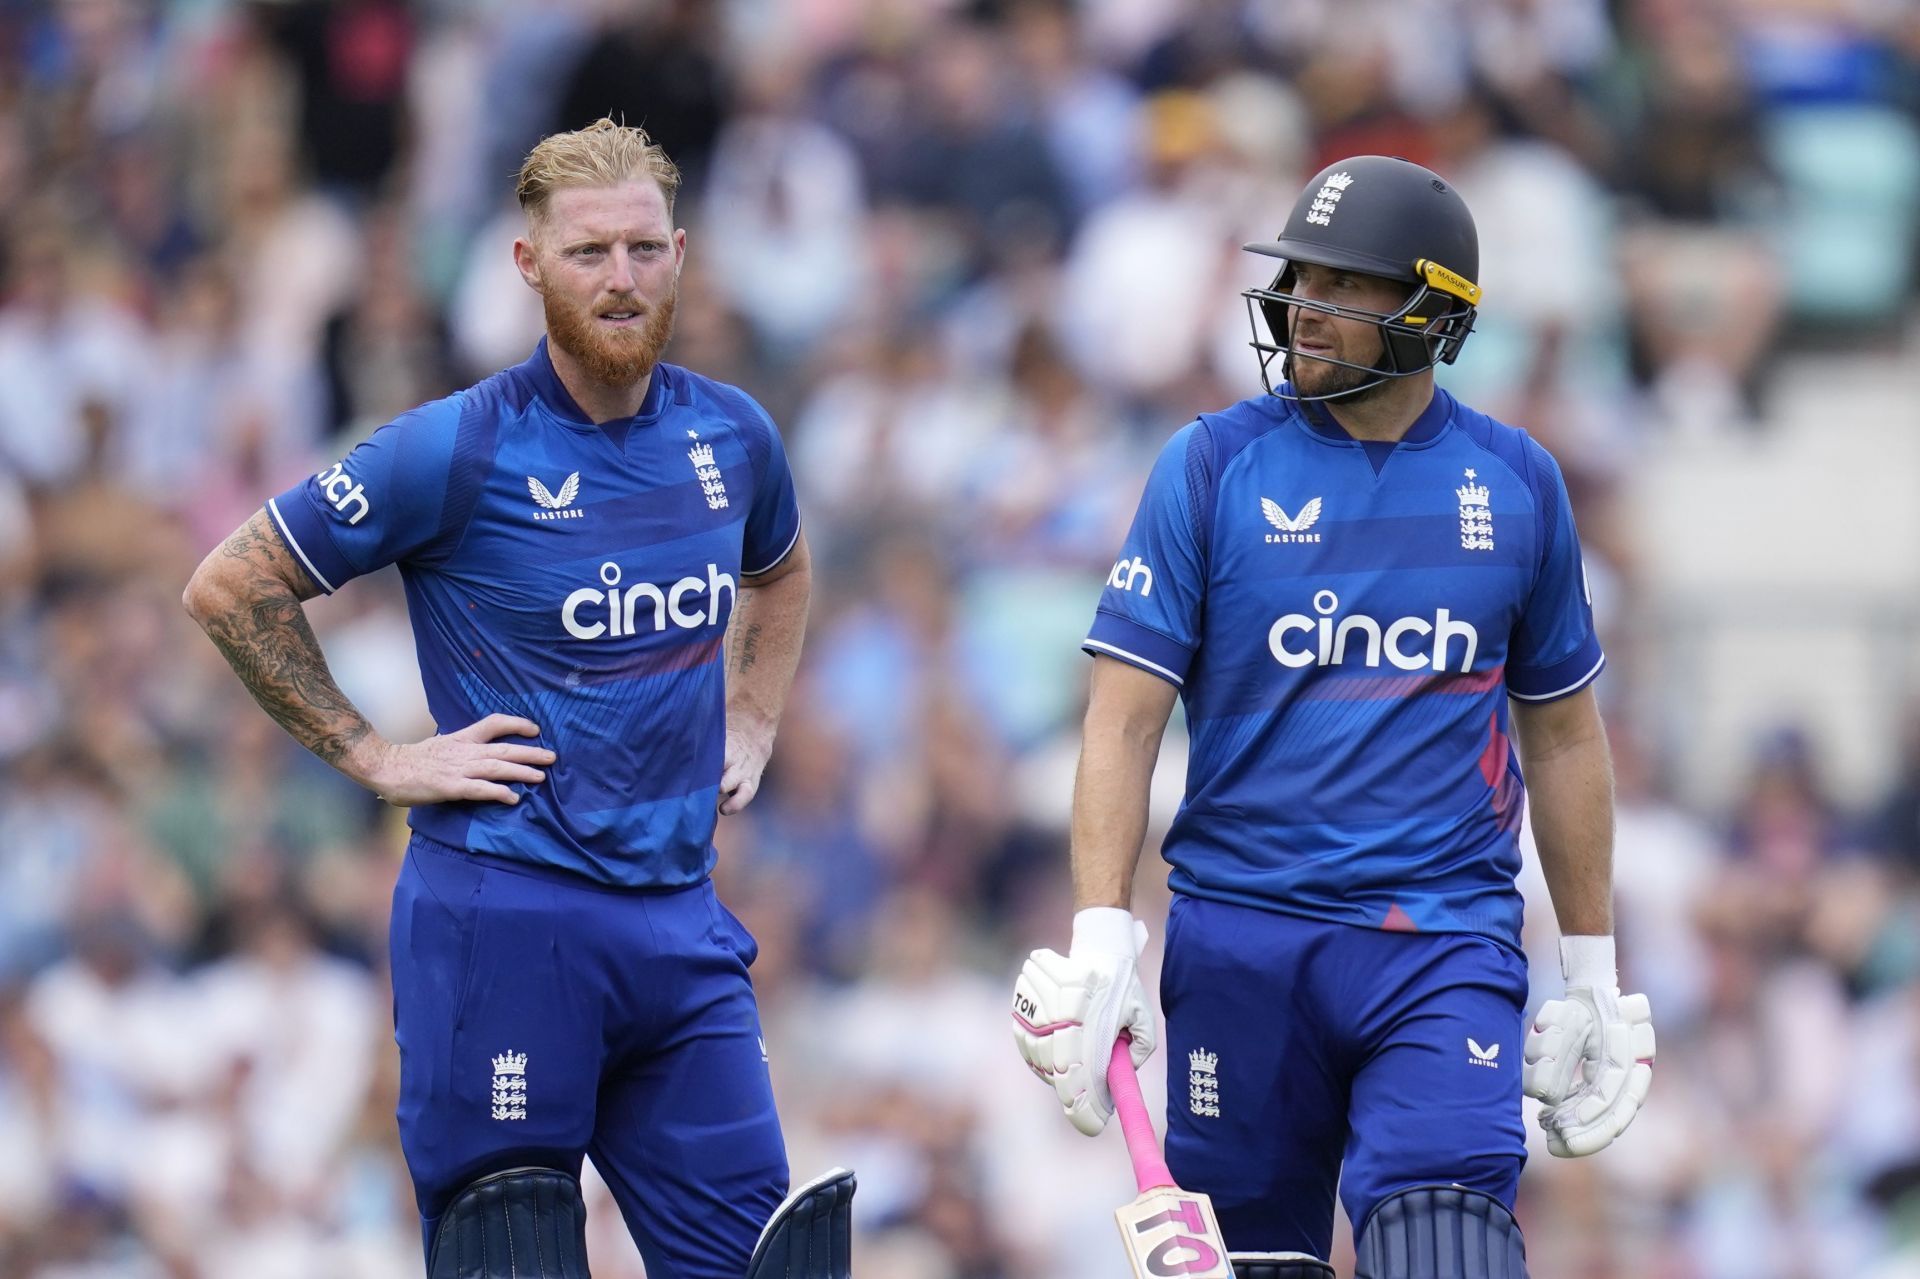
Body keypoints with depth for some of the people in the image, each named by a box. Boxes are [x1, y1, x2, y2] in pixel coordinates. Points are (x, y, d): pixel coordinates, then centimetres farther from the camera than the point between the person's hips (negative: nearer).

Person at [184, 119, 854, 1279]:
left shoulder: (731, 436, 8)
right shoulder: (460, 452, -8)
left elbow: (781, 575, 32)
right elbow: (231, 588, -3)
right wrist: (374, 756, -5)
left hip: (683, 919, 5)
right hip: (504, 916, -5)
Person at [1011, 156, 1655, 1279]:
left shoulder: (1517, 483, 8)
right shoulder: (1215, 466, 2)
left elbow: (1562, 732, 16)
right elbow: (1127, 717, -2)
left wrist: (1594, 974, 15)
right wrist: (1100, 940, -13)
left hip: (1447, 943, 0)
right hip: (1243, 936, 0)